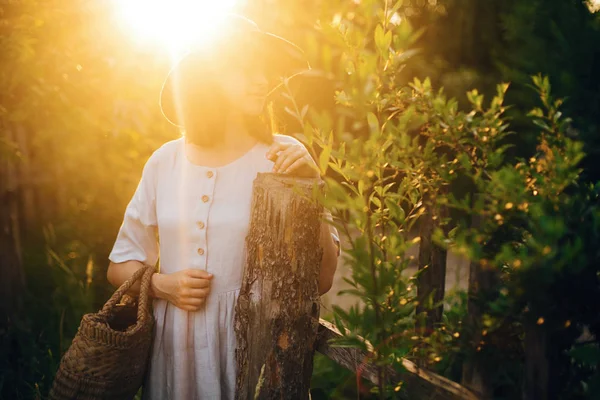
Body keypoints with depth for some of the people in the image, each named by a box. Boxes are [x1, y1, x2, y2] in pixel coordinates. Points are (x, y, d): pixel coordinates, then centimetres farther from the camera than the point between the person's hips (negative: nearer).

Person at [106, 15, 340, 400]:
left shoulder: (284, 157, -7)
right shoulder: (165, 161, 0)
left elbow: (322, 279, -10)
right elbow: (120, 265, 9)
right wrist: (163, 284, -10)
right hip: (172, 346, 3)